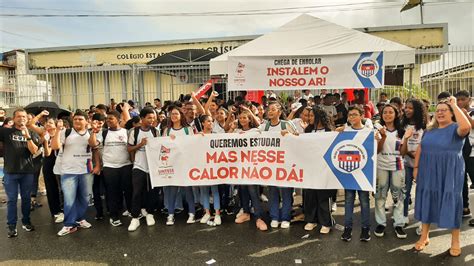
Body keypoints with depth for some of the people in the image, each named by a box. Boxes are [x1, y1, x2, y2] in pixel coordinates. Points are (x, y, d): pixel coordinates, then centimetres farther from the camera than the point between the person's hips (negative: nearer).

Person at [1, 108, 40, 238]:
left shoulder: (31, 134, 6)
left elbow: (34, 151, -8)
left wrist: (27, 136, -17)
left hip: (27, 171, 2)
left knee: (26, 198, 11)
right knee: (11, 200, 4)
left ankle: (26, 221, 25)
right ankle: (11, 226, 13)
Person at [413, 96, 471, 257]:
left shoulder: (455, 128, -7)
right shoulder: (430, 129, 9)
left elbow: (466, 127, -32)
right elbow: (420, 149, 11)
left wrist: (454, 105, -24)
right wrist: (416, 167, 4)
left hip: (450, 173, -5)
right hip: (428, 172, 5)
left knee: (450, 202, 3)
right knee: (427, 201, 10)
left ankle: (455, 241, 18)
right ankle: (424, 236, 22)